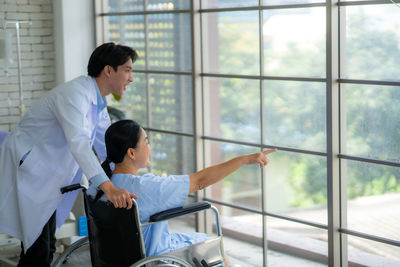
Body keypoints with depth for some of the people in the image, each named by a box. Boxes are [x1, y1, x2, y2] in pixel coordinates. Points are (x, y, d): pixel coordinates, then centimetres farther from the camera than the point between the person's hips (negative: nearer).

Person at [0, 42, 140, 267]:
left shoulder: (98, 102, 9)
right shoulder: (74, 94, -23)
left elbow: (107, 146, 15)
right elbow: (78, 143, -38)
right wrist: (108, 187, -48)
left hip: (46, 180, 10)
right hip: (25, 172, -10)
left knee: (46, 248, 12)